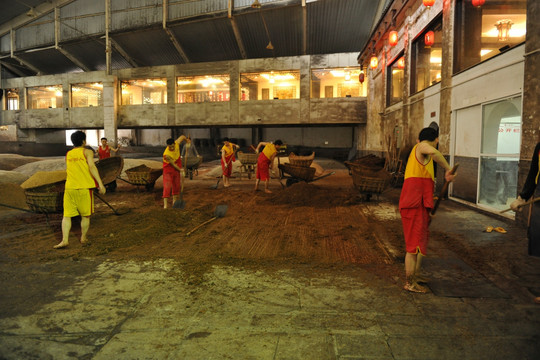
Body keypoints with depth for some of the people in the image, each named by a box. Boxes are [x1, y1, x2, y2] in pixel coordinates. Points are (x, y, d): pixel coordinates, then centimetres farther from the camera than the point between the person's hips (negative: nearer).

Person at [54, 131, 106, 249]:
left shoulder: (68, 154, 14)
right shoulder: (87, 152, -2)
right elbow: (92, 167, -16)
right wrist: (100, 184, -20)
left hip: (69, 187, 4)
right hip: (84, 187, -4)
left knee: (66, 215, 7)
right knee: (85, 216, 10)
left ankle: (65, 240, -3)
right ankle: (83, 238, 19)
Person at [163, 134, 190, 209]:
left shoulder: (177, 143, -18)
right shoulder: (166, 154, -32)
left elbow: (182, 136, 1)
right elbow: (173, 164, -21)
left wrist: (187, 141, 9)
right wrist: (180, 170, -14)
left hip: (177, 167, 6)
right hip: (168, 168, -6)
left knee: (177, 185, 12)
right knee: (167, 186, -13)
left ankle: (175, 201, 25)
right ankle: (165, 204, -13)